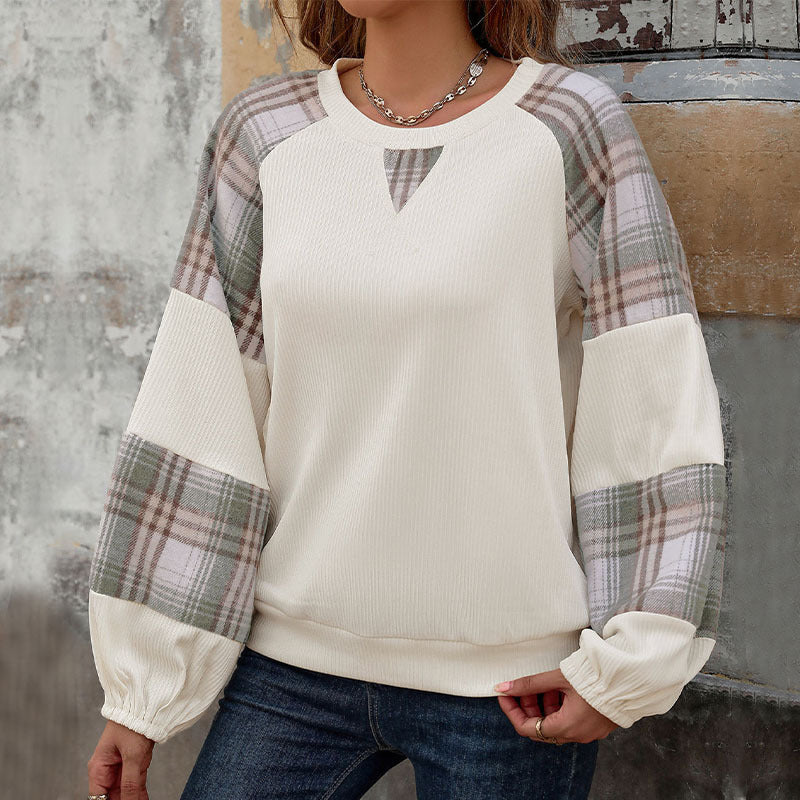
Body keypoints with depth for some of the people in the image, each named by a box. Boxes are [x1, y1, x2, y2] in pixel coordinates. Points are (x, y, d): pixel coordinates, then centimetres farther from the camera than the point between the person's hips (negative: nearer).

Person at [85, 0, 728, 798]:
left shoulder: (569, 128, -6)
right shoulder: (264, 133, 3)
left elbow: (659, 410, -6)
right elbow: (195, 413, 3)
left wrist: (623, 669, -9)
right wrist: (137, 685, 3)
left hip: (510, 685, -2)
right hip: (295, 657, 3)